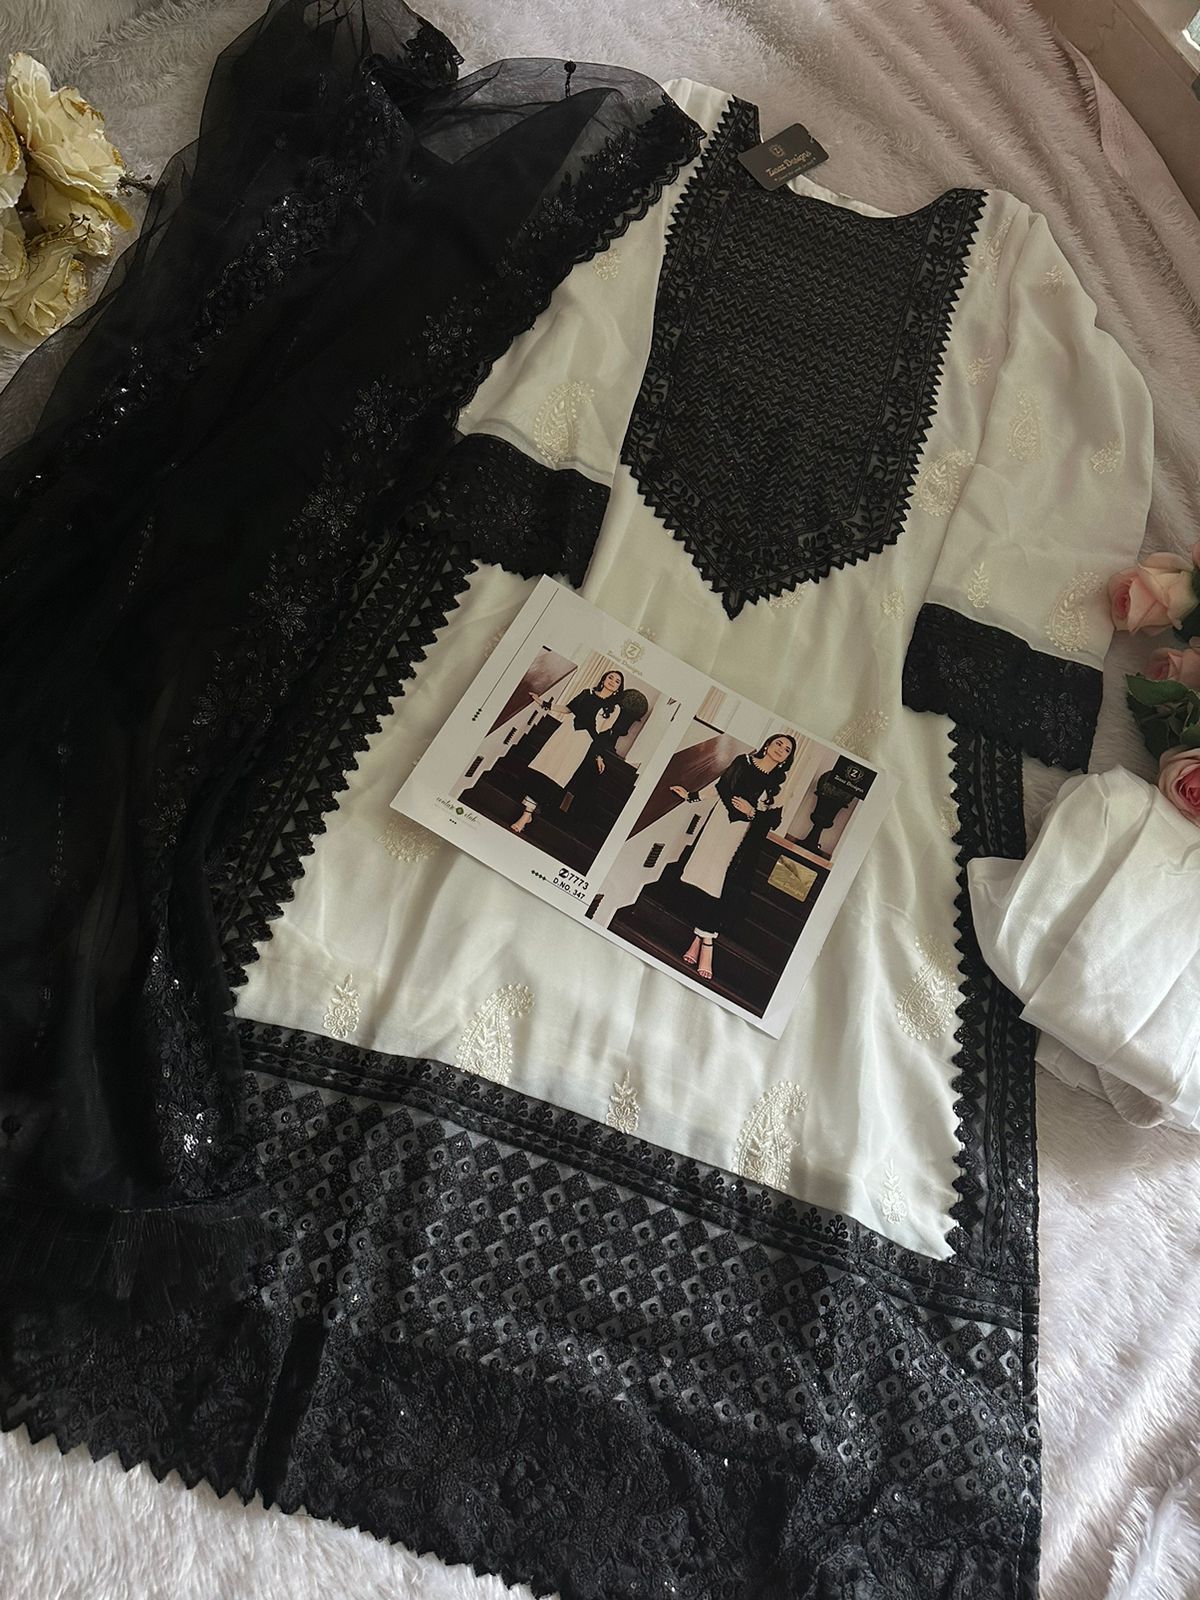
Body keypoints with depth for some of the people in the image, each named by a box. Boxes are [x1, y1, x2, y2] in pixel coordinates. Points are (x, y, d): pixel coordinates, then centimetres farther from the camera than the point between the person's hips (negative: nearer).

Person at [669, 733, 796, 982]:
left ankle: (705, 943, -1)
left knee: (717, 890, -8)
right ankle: (702, 938, 6)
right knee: (701, 882, -3)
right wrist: (691, 796, 18)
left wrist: (752, 812, -12)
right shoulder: (742, 762, 8)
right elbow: (718, 788, 17)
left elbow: (774, 820, 2)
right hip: (717, 826, 2)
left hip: (742, 839, -2)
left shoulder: (780, 784, 3)